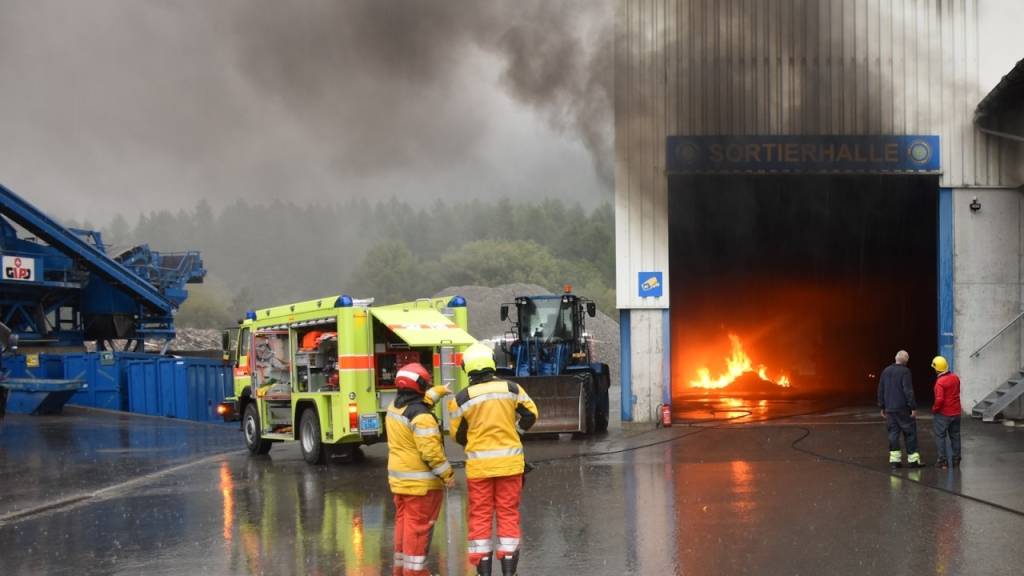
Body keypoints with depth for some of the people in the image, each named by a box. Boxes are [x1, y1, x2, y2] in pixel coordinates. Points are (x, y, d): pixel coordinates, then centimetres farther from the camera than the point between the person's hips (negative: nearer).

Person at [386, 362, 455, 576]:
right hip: (421, 481, -9)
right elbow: (430, 451, -25)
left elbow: (418, 402, 28)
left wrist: (439, 391, 38)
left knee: (403, 522, 17)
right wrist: (447, 474, -16)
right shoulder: (421, 416, -21)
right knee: (419, 526, -2)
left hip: (399, 478, 9)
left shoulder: (395, 407, 6)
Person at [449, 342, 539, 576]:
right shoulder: (511, 389, -4)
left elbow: (458, 435, 1)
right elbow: (530, 415, 6)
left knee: (480, 515, 7)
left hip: (479, 464, -1)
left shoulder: (462, 399, -8)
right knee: (508, 513, 8)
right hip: (509, 461, 1)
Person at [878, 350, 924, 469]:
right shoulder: (905, 371, -12)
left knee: (893, 433, 9)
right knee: (910, 432, 2)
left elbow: (881, 390, 12)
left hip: (889, 409, 6)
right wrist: (913, 407, -12)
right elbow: (908, 391, -16)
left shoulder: (886, 371, 8)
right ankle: (913, 459, 3)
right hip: (903, 409, -6)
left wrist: (882, 407, 18)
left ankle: (894, 459, 6)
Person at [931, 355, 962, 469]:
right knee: (955, 436, 15)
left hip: (943, 413, -7)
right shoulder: (955, 378, 1)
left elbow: (939, 399, -26)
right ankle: (956, 460, 20)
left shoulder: (940, 382, -22)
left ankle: (943, 461, 2)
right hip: (956, 412, 7)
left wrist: (934, 409, -9)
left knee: (940, 437, 3)